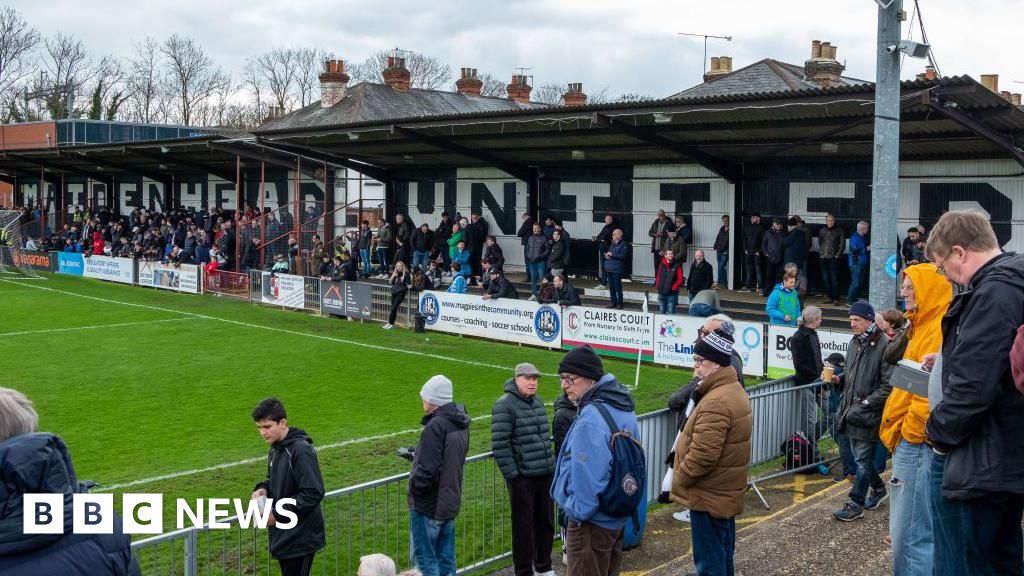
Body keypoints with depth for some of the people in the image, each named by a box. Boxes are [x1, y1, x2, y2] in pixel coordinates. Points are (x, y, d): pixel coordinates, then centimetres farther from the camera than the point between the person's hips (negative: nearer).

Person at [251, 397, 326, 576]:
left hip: (300, 538, -9)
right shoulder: (276, 449, 8)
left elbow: (314, 493, -23)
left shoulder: (300, 450, -20)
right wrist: (263, 489, 0)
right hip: (283, 535, 9)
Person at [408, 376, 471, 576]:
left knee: (424, 559, 3)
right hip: (451, 502, 8)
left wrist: (414, 486, -7)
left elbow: (428, 469, -25)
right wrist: (417, 454, 16)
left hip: (428, 506, -8)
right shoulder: (460, 424, 6)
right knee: (446, 558, 15)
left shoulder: (435, 426, -22)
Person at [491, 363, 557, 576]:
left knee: (545, 522, 16)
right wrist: (512, 474, -16)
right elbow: (500, 445, -15)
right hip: (522, 477, -7)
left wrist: (551, 463, 15)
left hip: (545, 475, 7)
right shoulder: (505, 405, -12)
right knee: (523, 526, 3)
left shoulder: (538, 402, 12)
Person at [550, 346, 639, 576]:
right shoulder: (624, 409, 6)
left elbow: (588, 474, -27)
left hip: (591, 522, -9)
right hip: (618, 517, 9)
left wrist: (578, 511, -14)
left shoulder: (591, 417, -24)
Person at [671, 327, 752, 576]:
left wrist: (679, 480, -13)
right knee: (723, 555, 21)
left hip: (709, 497, -10)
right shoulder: (735, 390, 9)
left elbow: (702, 455, -28)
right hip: (726, 492, 10)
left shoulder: (715, 402, -25)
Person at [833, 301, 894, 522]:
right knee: (861, 457, 18)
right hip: (852, 412, 8)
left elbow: (889, 384, -19)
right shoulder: (855, 342, 10)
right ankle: (879, 489, 38)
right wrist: (838, 378, 4)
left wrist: (867, 402, -20)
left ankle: (855, 505, 8)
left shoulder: (884, 345, -16)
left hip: (869, 414, -8)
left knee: (862, 460, 0)